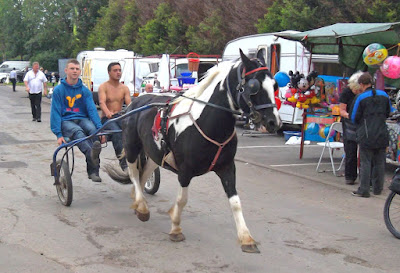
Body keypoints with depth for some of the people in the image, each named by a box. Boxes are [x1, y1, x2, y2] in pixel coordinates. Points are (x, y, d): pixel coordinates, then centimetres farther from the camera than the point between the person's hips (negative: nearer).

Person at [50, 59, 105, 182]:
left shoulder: (85, 90, 12)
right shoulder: (59, 90, 4)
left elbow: (92, 110, 3)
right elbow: (55, 113, -1)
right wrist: (58, 134, -13)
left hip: (82, 119, 2)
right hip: (66, 121, -2)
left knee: (93, 129, -32)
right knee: (77, 132, -36)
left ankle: (93, 171, -35)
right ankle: (92, 154, -66)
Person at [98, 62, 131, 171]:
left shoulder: (124, 88, 13)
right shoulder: (103, 87, 2)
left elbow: (129, 103, -2)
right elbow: (102, 102, -16)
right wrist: (107, 112, -39)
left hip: (119, 117, 3)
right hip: (106, 119, -3)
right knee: (116, 132, -35)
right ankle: (123, 161, -39)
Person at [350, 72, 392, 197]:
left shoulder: (360, 98, -8)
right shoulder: (384, 95, 7)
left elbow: (354, 118, -3)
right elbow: (388, 113, 17)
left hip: (366, 135, -4)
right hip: (382, 134, 4)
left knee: (365, 163, 0)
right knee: (379, 162, 12)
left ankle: (364, 190, 2)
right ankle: (378, 188, 21)